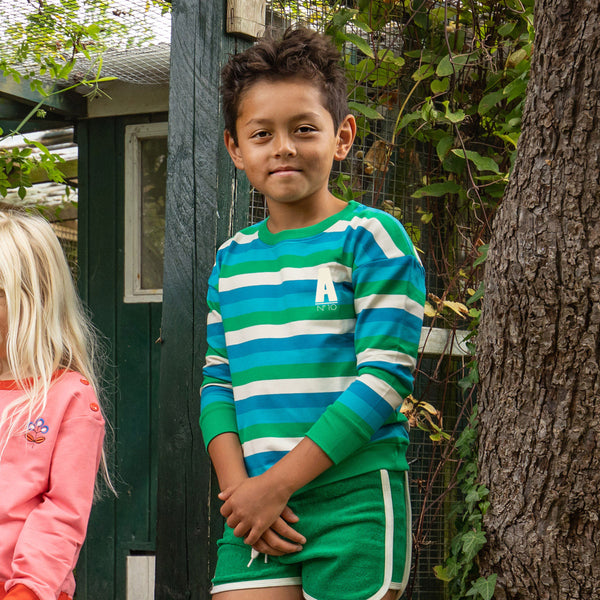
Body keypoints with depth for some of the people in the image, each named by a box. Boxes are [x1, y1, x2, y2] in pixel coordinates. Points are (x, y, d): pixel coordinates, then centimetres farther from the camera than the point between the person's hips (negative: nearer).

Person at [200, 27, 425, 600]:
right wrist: (238, 486, -6)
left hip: (353, 503, -4)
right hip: (256, 509, 4)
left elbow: (384, 376, -11)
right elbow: (217, 384, 12)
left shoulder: (371, 237, -4)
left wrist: (277, 483, -13)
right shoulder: (231, 259, 13)